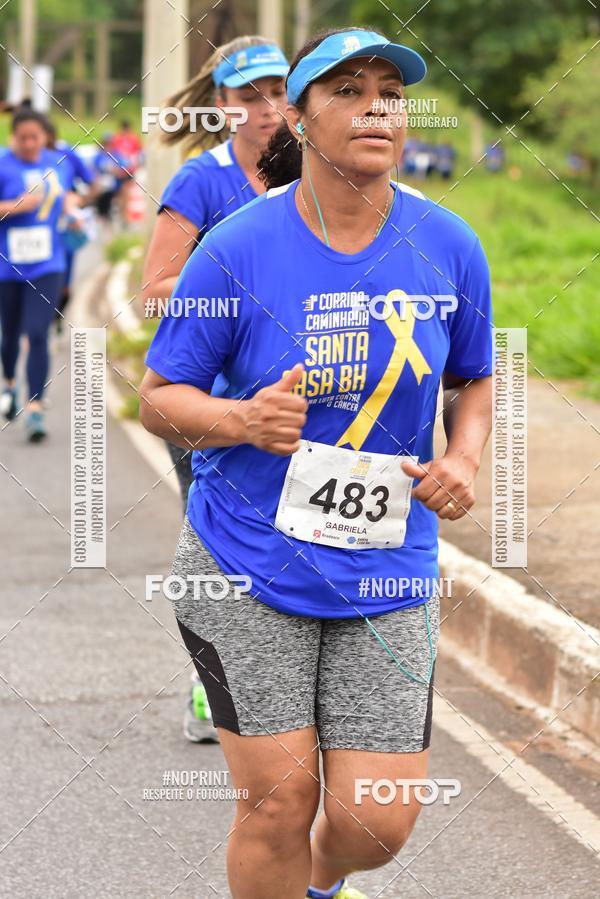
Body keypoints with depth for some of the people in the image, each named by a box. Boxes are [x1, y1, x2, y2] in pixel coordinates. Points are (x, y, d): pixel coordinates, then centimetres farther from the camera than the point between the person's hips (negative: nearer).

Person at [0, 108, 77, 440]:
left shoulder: (57, 163, 4)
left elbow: (67, 194, 22)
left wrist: (71, 206, 2)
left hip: (46, 266, 1)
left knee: (37, 335, -12)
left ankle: (34, 408, -12)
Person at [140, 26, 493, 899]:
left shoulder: (448, 247, -2)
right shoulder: (238, 249, -10)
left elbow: (472, 380, 14)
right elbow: (159, 398, -3)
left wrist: (463, 458, -6)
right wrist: (243, 418, -23)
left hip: (386, 577, 2)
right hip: (247, 568, -2)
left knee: (378, 822, 2)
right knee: (279, 799, -3)